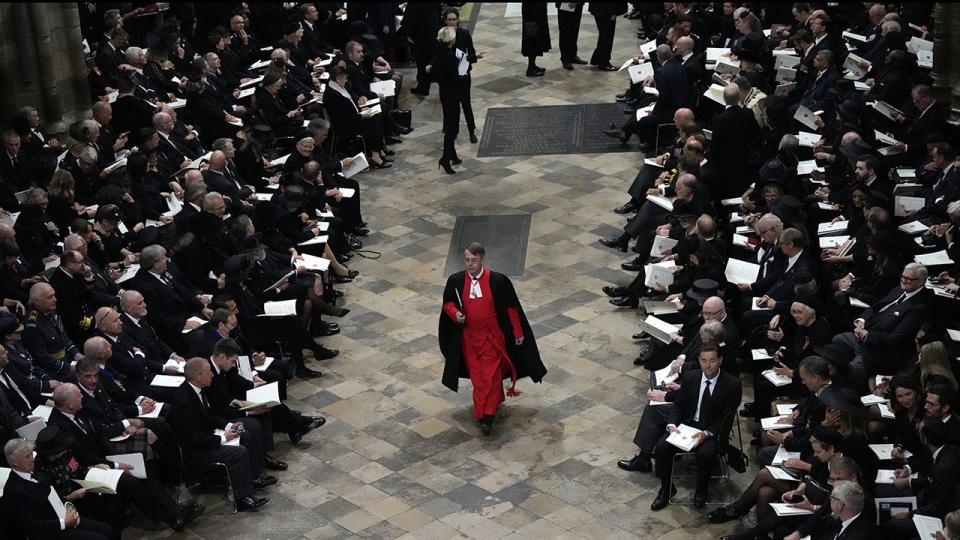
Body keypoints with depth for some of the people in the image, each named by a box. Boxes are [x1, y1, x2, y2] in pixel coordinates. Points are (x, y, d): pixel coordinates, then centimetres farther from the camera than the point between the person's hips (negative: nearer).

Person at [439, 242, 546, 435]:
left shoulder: (498, 281, -17)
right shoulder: (455, 281, -10)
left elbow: (511, 307, -6)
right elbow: (448, 303, 6)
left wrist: (518, 332, 0)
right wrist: (455, 313, -16)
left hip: (492, 336, -3)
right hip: (469, 336, 3)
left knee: (490, 375, -4)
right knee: (477, 375, 13)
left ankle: (487, 416, 3)